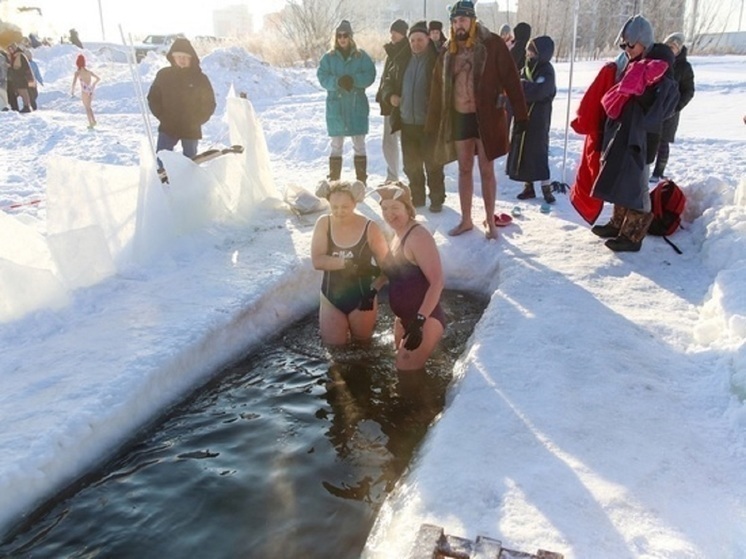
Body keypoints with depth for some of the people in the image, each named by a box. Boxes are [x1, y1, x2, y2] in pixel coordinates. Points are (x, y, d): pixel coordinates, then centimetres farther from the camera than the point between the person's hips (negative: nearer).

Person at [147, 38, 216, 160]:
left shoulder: (200, 79, -4)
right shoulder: (163, 75, 0)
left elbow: (209, 104, 1)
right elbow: (153, 98, 8)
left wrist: (196, 121, -7)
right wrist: (162, 116, -3)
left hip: (191, 131, -1)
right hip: (167, 128, 1)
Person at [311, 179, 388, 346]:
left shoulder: (370, 228, -17)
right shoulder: (323, 223, -11)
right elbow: (317, 261, -20)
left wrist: (373, 291, -27)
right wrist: (347, 263, -30)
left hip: (361, 296, -1)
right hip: (331, 296, 1)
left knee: (362, 338, 16)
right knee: (333, 343, 10)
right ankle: (343, 323, 40)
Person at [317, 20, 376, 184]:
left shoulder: (361, 56, 2)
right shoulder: (329, 57, 5)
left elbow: (370, 75, -5)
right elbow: (322, 77, -3)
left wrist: (354, 80, -22)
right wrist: (337, 82, -21)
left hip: (357, 106, -1)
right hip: (336, 107, 1)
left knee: (359, 145, 4)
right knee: (336, 146, 7)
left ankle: (361, 181, 11)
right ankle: (334, 181, 14)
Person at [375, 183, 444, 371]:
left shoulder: (418, 236, -20)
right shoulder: (398, 236, 9)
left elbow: (437, 281, -26)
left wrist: (419, 321, -30)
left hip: (424, 320, -10)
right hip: (405, 318, 10)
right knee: (401, 369, 23)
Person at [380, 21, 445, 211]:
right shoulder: (401, 60, 9)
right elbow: (388, 79, 21)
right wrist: (390, 95, 1)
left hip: (429, 122, -5)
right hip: (406, 122, 5)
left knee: (432, 164, 3)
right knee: (411, 164, 13)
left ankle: (436, 199, 15)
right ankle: (416, 197, 27)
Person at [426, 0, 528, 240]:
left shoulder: (492, 44, -6)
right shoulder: (448, 52, 7)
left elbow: (511, 80, -8)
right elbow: (438, 87, 9)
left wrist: (521, 114, -13)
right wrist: (434, 123, 6)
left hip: (486, 117, -4)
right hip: (459, 117, 4)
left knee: (486, 171, 3)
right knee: (464, 170, 11)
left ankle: (490, 221, 14)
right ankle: (466, 219, 23)